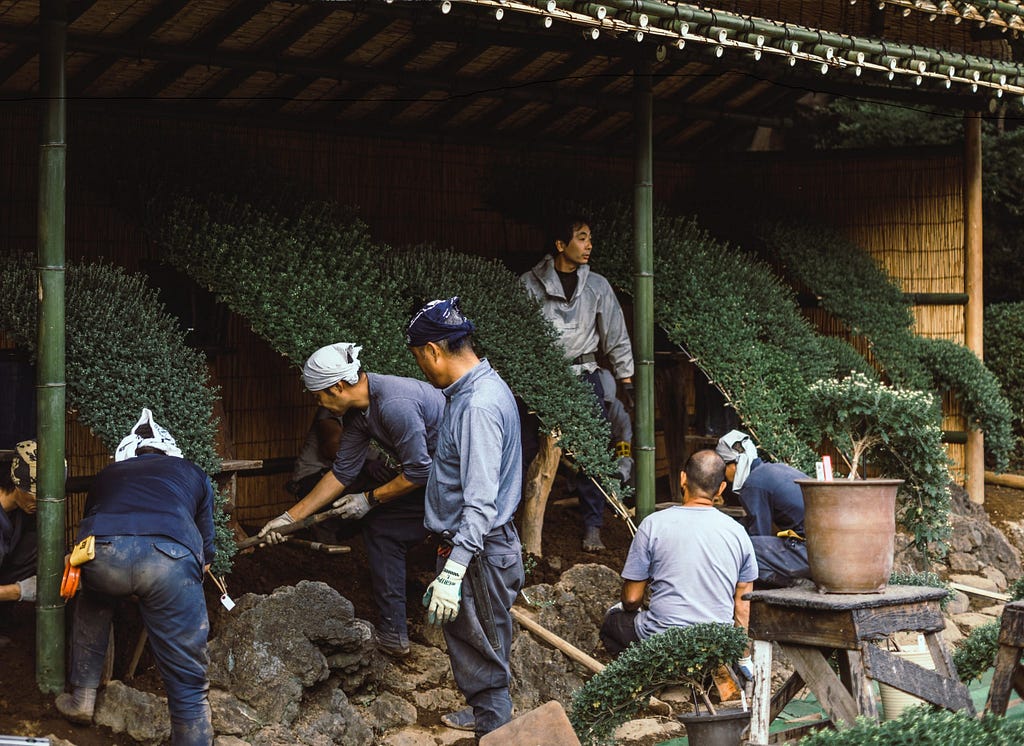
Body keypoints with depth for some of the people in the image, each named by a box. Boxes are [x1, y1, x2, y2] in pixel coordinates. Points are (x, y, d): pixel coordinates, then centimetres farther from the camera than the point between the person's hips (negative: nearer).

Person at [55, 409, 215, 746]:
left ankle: (81, 699, 42)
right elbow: (205, 553, 39)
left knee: (92, 607, 38)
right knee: (188, 683, 6)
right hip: (171, 558, -2)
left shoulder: (108, 474, 38)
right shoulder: (193, 474, 36)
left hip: (102, 553, 2)